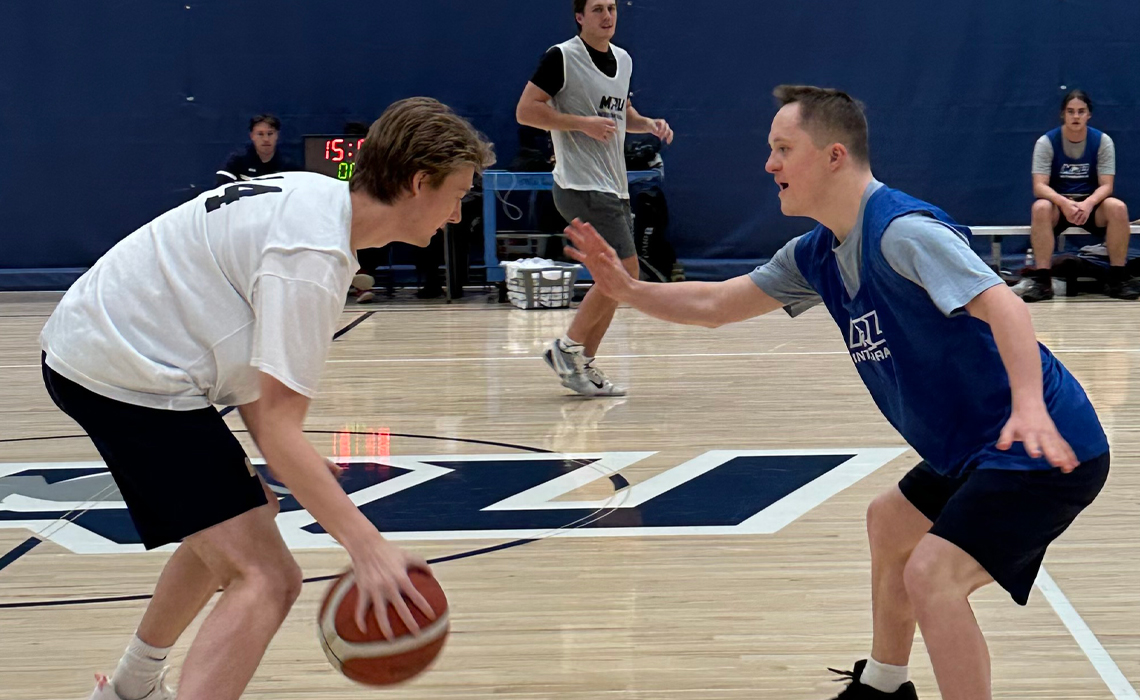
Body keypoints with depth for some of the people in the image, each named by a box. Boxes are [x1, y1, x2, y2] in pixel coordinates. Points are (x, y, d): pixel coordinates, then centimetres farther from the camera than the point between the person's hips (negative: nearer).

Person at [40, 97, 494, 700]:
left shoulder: (317, 197, 6)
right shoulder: (313, 255, -23)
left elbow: (254, 380, 9)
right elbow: (279, 429, -26)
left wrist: (293, 472, 1)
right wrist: (367, 546, -27)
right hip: (128, 377, -11)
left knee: (227, 529, 30)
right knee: (267, 579, -18)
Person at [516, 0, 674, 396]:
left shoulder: (623, 60, 14)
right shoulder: (561, 58, -9)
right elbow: (525, 111, -13)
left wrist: (649, 125, 7)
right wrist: (582, 122, -20)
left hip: (614, 186, 9)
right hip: (582, 186, -9)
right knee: (624, 271, -14)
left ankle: (583, 365, 18)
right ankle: (567, 348, 0)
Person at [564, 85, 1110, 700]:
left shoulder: (901, 230, -21)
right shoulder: (818, 256, 9)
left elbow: (1002, 307, -34)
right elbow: (717, 305, 18)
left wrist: (1028, 405, -49)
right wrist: (628, 290, 5)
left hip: (1041, 447, -11)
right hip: (972, 450, 11)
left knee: (930, 575, -24)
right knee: (888, 522, 28)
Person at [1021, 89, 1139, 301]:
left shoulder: (1103, 141, -3)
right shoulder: (1046, 142, -7)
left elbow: (1106, 185, -8)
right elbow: (1039, 186, -15)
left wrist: (1088, 203, -31)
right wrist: (1064, 203, -35)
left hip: (1091, 205, 1)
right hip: (1058, 203, -1)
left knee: (1118, 208, -30)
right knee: (1040, 208, -35)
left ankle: (1117, 277, -18)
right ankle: (1042, 279, -33)